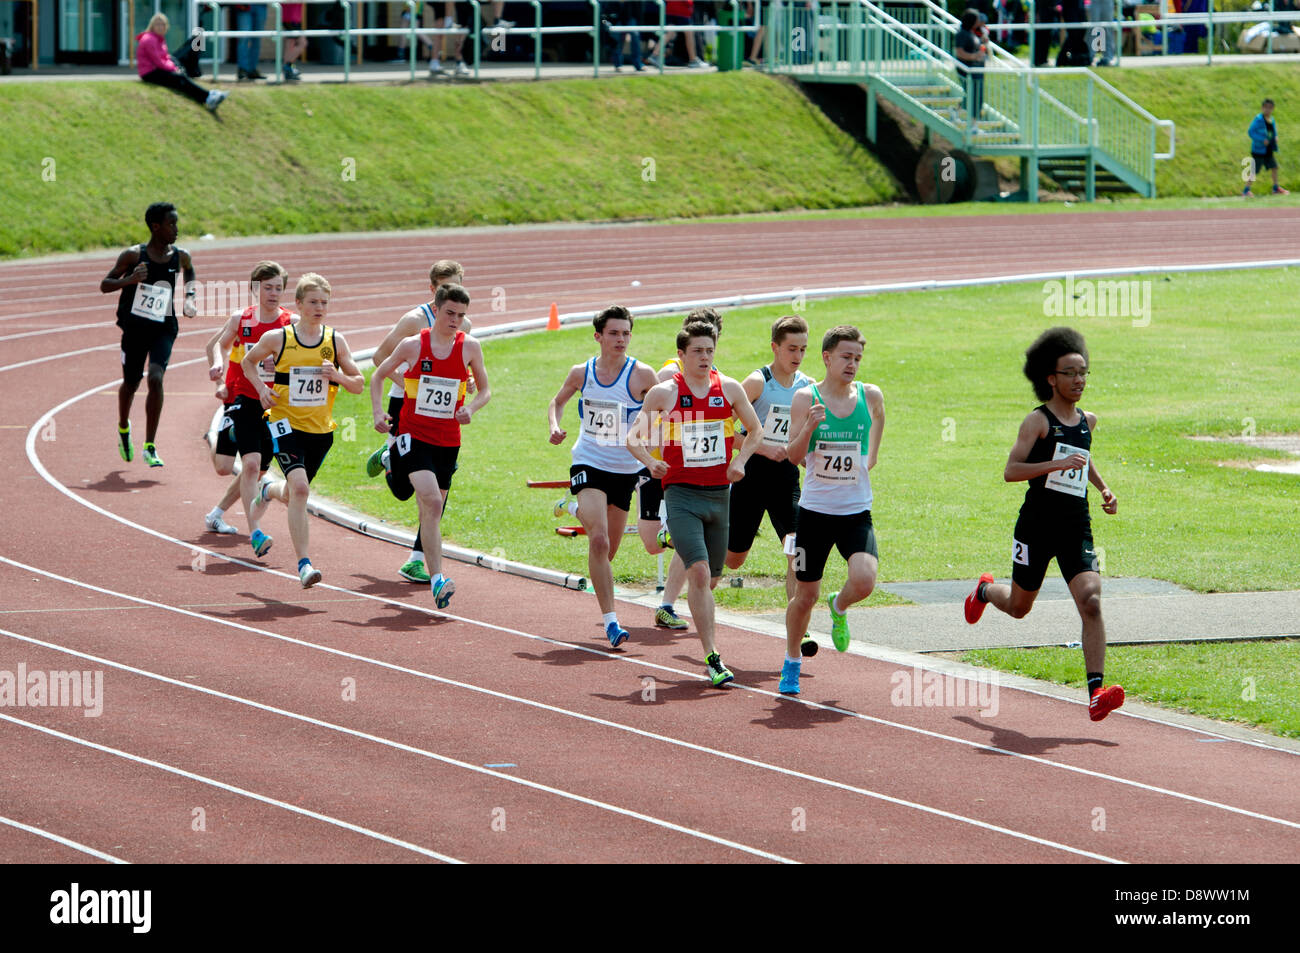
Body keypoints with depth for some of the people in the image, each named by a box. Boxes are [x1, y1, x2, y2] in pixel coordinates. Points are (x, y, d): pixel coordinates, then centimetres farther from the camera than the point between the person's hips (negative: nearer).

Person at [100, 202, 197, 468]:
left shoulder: (180, 257, -2)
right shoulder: (133, 255, -11)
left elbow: (189, 272, 23)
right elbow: (105, 285, -7)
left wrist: (190, 296, 5)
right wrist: (129, 280, -25)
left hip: (164, 329, 1)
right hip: (135, 327, -1)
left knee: (156, 378, -20)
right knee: (131, 383, 13)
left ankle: (150, 446, -16)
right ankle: (123, 427, 47)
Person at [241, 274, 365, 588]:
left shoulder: (336, 341, 2)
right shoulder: (277, 338, -4)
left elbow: (359, 385, 8)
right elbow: (247, 361, 14)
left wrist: (337, 376, -13)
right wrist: (261, 388, -3)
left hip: (320, 430, 4)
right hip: (286, 424, -4)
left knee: (292, 496, 18)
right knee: (300, 489, -23)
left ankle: (270, 490, 57)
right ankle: (304, 564, -23)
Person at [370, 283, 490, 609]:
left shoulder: (469, 347, 0)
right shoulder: (413, 346, -5)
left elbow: (485, 390, 12)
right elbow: (378, 375, 10)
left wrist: (471, 408, -10)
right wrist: (377, 413, -5)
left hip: (448, 440, 4)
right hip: (414, 434, -3)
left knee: (430, 511, 13)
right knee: (432, 503, -22)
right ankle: (436, 579, -22)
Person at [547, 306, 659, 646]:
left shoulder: (642, 375, -8)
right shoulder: (581, 373, -1)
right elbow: (557, 402, 18)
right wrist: (554, 426, -3)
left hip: (626, 469, 1)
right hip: (588, 464, -1)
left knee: (609, 549, 11)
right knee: (598, 541, -19)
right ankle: (610, 620, -20)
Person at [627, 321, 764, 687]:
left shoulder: (729, 389, 4)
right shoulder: (664, 393, -4)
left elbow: (755, 430, 17)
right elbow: (634, 436, 3)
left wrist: (740, 461, -1)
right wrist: (650, 462, -17)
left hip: (719, 492, 4)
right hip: (682, 494, -4)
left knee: (711, 579, 11)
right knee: (699, 573, -18)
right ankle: (711, 658, -18)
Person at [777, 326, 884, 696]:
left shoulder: (871, 397, 0)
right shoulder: (806, 398, -5)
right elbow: (795, 456, -8)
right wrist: (808, 428, -25)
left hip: (856, 512, 1)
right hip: (815, 510, -1)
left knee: (864, 581, -22)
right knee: (805, 595, 6)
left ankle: (839, 608, 14)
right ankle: (791, 663, 29)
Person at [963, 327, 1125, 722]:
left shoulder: (1087, 421, 10)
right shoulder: (1038, 420, -9)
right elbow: (1010, 471, -17)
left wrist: (1102, 488, 18)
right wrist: (1055, 465, -28)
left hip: (1076, 527, 4)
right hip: (1037, 526, -4)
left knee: (1091, 603, -17)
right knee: (1018, 607, 15)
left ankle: (1096, 694, -22)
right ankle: (986, 591, 53)